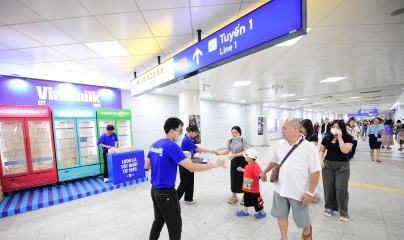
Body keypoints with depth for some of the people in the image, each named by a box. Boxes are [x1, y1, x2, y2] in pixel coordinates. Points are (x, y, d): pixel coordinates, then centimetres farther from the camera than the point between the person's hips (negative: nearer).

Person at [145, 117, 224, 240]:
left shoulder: (154, 145, 2)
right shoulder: (172, 146, -24)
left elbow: (146, 166, 12)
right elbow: (192, 167, -27)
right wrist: (214, 164, -18)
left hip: (155, 190, 8)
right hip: (166, 192, -8)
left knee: (158, 220, 26)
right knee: (175, 225, 11)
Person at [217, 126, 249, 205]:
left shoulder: (243, 140, -12)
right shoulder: (230, 141, 2)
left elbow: (245, 152, -20)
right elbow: (227, 150, -3)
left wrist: (234, 155, -29)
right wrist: (219, 153, -21)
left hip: (243, 161, -4)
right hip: (234, 162, 4)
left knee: (243, 178, 7)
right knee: (234, 178, 13)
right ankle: (234, 196, 32)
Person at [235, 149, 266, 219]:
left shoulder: (255, 166, -27)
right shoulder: (248, 165, 2)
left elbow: (260, 174, -39)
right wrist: (242, 169, 28)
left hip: (253, 189, -8)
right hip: (246, 187, 8)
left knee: (256, 201, 13)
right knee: (246, 199, 22)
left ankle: (262, 212, 36)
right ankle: (245, 211, 39)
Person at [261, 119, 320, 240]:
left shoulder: (309, 148, -15)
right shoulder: (280, 145, -1)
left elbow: (315, 172, -14)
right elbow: (274, 161, 14)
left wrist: (310, 192, -16)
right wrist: (264, 172, 24)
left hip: (299, 192, -4)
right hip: (280, 189, 4)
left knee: (302, 219, 18)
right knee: (281, 215, 18)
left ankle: (307, 230, 52)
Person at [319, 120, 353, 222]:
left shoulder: (348, 138, -6)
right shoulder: (326, 138, 2)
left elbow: (345, 150, -20)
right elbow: (321, 150, 8)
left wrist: (340, 137, -18)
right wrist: (321, 159, -7)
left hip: (342, 166, -2)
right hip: (327, 165, 2)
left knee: (341, 189, 2)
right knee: (328, 187, 10)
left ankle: (343, 211, 21)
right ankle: (329, 207, 27)